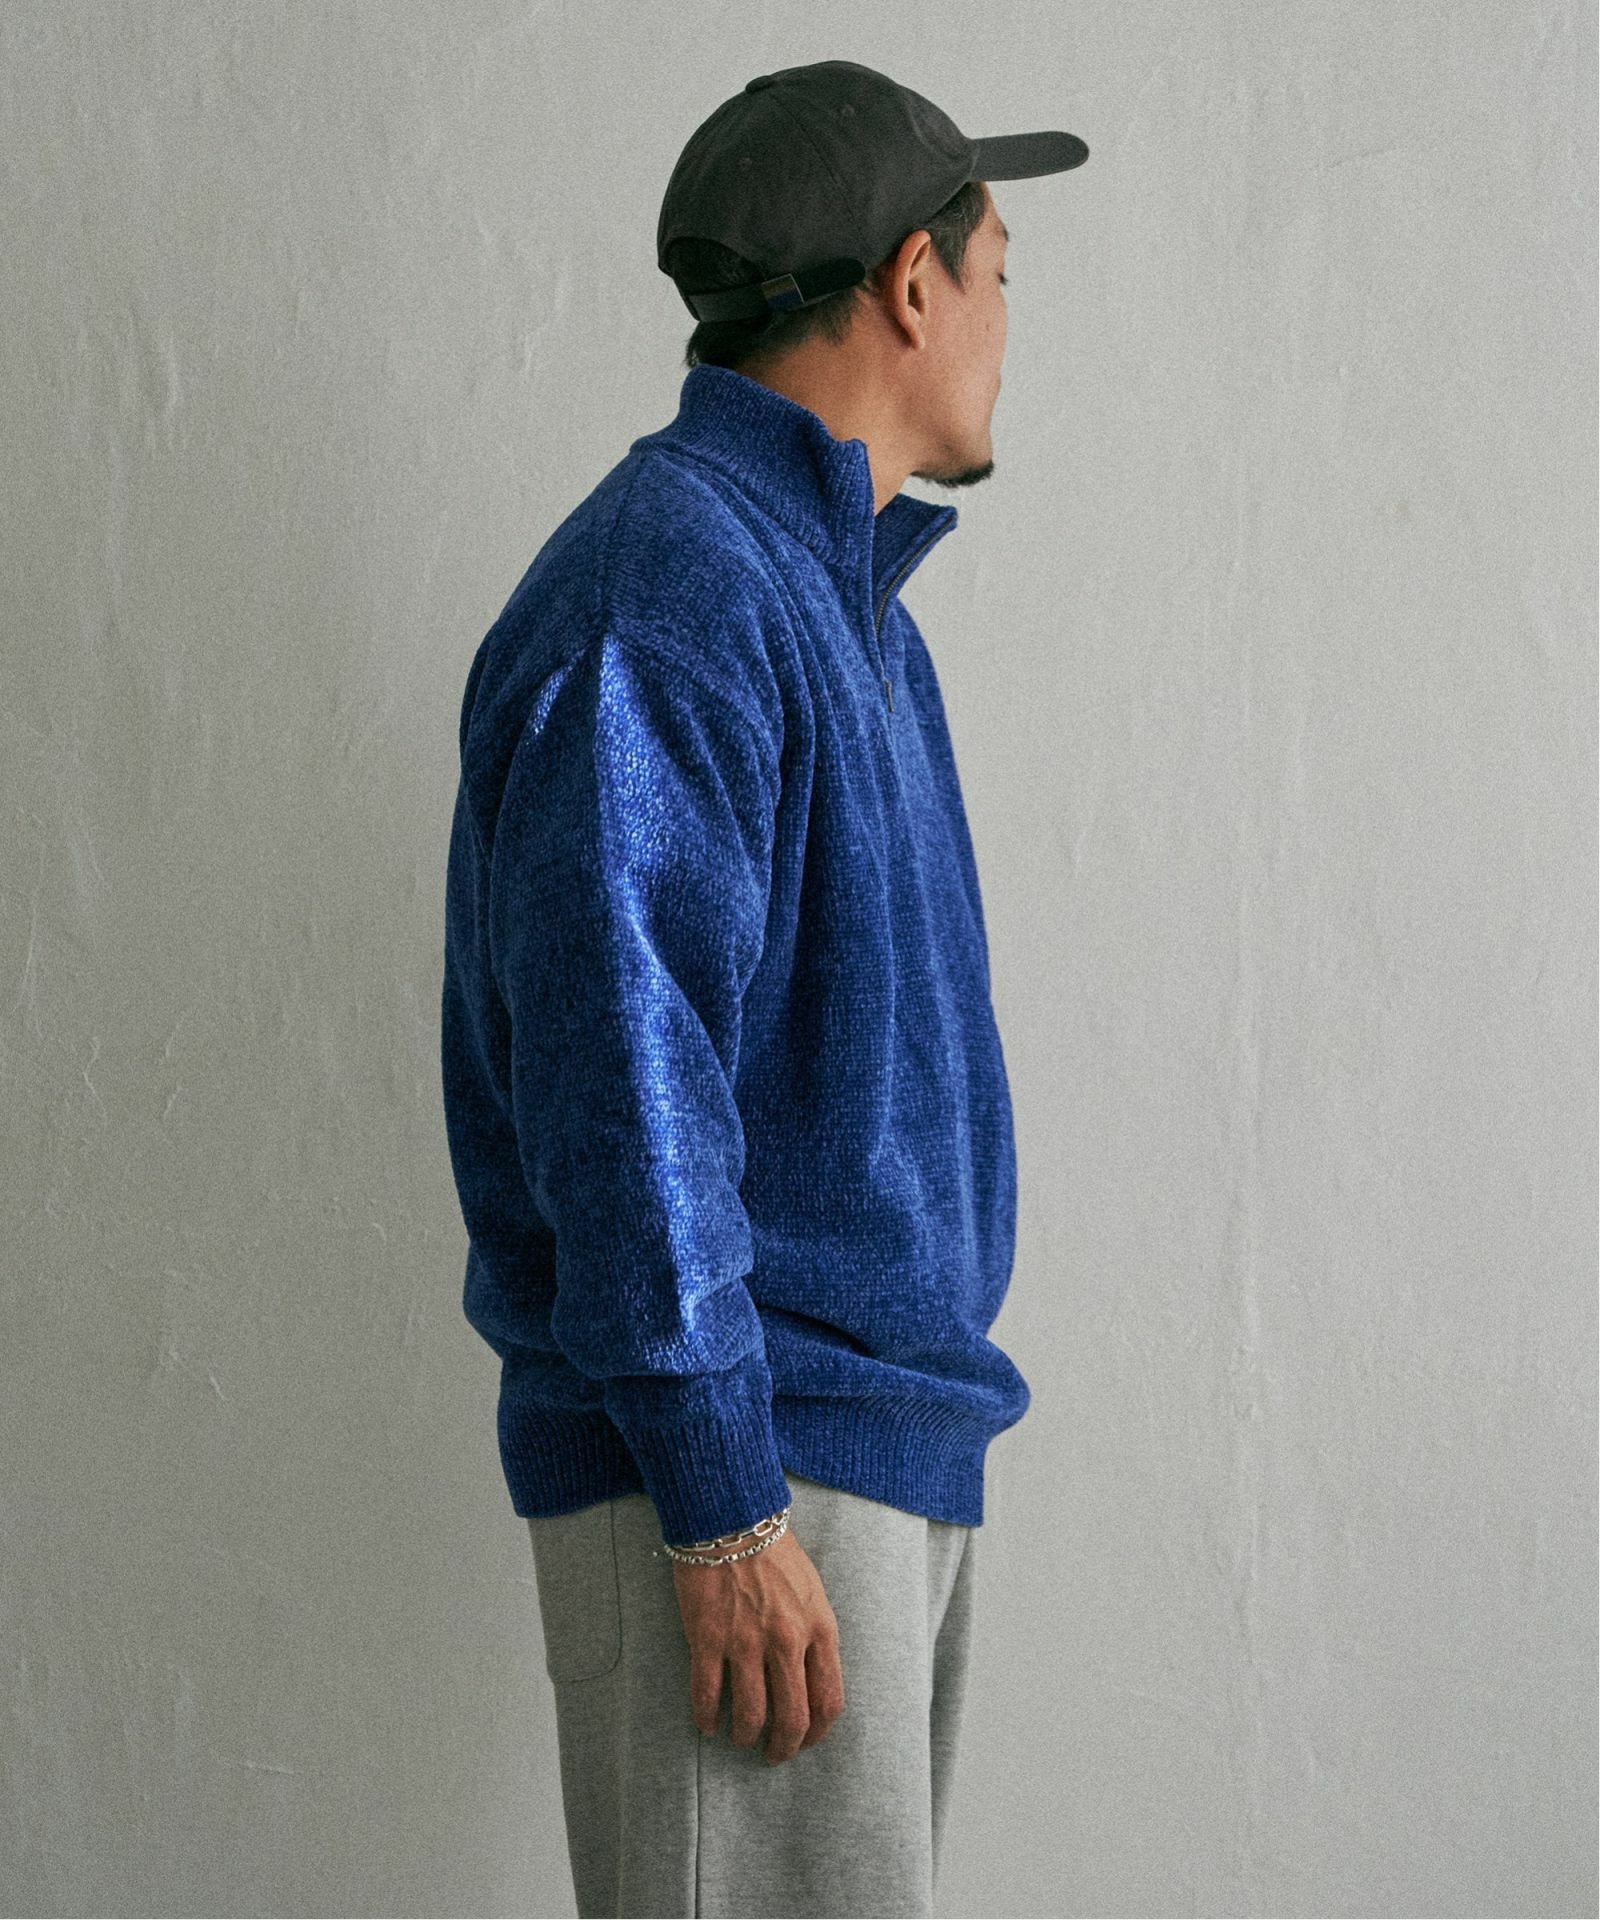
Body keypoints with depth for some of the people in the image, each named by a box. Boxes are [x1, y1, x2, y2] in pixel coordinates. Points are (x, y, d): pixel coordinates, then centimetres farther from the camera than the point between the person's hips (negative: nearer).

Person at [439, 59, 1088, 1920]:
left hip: (895, 1443, 10)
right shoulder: (660, 594, -13)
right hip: (745, 1465, -10)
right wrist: (722, 1503, -22)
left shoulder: (843, 598, 19)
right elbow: (618, 1064, -21)